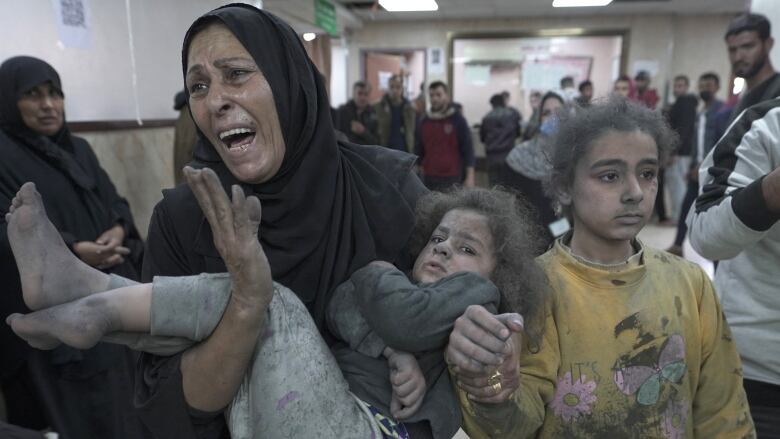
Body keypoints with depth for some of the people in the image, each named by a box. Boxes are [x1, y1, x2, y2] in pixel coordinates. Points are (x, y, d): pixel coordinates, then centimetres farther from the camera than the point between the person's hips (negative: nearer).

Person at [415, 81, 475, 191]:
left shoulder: (458, 119, 0)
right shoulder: (423, 122, 10)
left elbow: (468, 149, -2)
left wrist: (470, 177, -9)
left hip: (453, 178, -3)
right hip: (429, 178, 4)